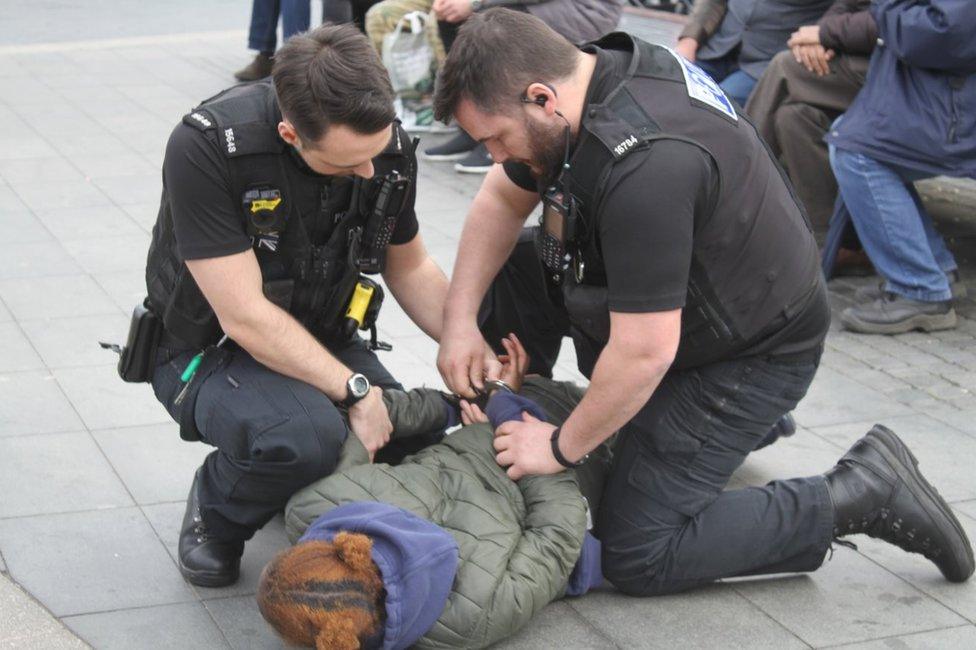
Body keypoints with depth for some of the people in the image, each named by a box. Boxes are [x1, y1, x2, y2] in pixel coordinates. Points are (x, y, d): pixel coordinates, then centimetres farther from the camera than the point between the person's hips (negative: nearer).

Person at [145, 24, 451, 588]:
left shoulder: (389, 146, -12)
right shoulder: (207, 148, -30)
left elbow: (409, 266, 5)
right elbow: (244, 316, -28)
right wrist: (354, 390, -28)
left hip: (323, 342, 6)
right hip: (211, 350, -5)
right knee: (306, 435, -35)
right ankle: (216, 513, -1)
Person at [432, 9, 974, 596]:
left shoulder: (642, 164, -36)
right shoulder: (595, 76, -7)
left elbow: (645, 353, -32)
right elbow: (502, 200, 9)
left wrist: (560, 448, -17)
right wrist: (460, 318, -1)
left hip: (755, 355, -9)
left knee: (638, 557, -7)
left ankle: (863, 497, -1)